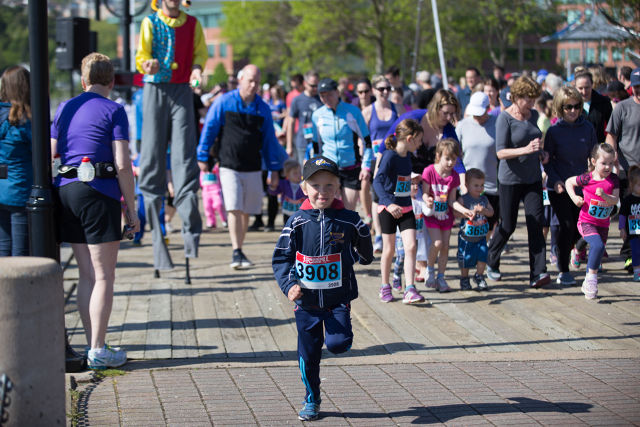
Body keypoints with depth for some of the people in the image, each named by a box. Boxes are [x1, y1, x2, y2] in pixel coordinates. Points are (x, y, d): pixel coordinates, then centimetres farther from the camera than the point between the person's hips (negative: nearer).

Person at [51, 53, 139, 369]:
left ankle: (93, 345, 13)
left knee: (87, 275, 11)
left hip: (65, 189, 6)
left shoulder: (64, 109, 12)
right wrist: (131, 208, -6)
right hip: (99, 193, -6)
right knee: (104, 276, -2)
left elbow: (51, 155, 14)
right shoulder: (113, 111, -4)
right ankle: (98, 351, -4)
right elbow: (122, 165, -11)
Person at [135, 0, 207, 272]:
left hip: (182, 90, 1)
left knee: (184, 158, -8)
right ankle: (155, 229, 2)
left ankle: (191, 231, -12)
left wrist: (197, 68, -9)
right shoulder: (150, 23, 5)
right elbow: (141, 55, -1)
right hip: (155, 89, -1)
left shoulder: (192, 24, 11)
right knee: (152, 157, -3)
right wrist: (147, 65, -25)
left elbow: (200, 52, 13)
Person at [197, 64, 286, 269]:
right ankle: (236, 253, -15)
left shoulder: (263, 108, 7)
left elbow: (270, 140, 12)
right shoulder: (224, 102, -2)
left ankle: (239, 250, 18)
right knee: (234, 209, -14)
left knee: (247, 212, 7)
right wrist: (202, 158, 0)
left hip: (253, 169, 3)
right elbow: (209, 129, 2)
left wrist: (274, 170, 10)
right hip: (229, 167, -3)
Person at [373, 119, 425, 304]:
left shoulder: (407, 156, 6)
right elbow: (377, 181, -26)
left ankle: (409, 290, -9)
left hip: (406, 209, 6)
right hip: (388, 210, -6)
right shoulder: (390, 156, -17)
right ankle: (385, 287, 23)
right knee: (389, 249, 5)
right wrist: (389, 203, -35)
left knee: (411, 247, -7)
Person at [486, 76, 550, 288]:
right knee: (507, 225, 5)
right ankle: (491, 262, 31)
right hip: (510, 179, -5)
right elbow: (500, 152, -19)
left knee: (536, 223, -7)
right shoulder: (505, 118, -13)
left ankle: (537, 274, -11)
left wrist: (540, 152, 8)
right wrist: (525, 150, -32)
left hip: (533, 179, 5)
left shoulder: (533, 115, 7)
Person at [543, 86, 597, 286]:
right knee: (567, 226, -10)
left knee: (580, 228, 6)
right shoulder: (554, 131, -6)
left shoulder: (587, 128, 0)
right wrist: (556, 180, -15)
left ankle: (562, 252, 36)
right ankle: (563, 271, 2)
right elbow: (547, 160, -1)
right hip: (559, 187, -3)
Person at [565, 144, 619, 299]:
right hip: (586, 222, -4)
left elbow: (615, 199, -11)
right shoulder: (587, 178, -11)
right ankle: (591, 277, -16)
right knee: (598, 245, -29)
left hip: (603, 224, 4)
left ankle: (587, 286, 30)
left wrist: (604, 195, -30)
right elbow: (569, 182, 5)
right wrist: (574, 198, -9)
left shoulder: (613, 179, -3)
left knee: (597, 254, 11)